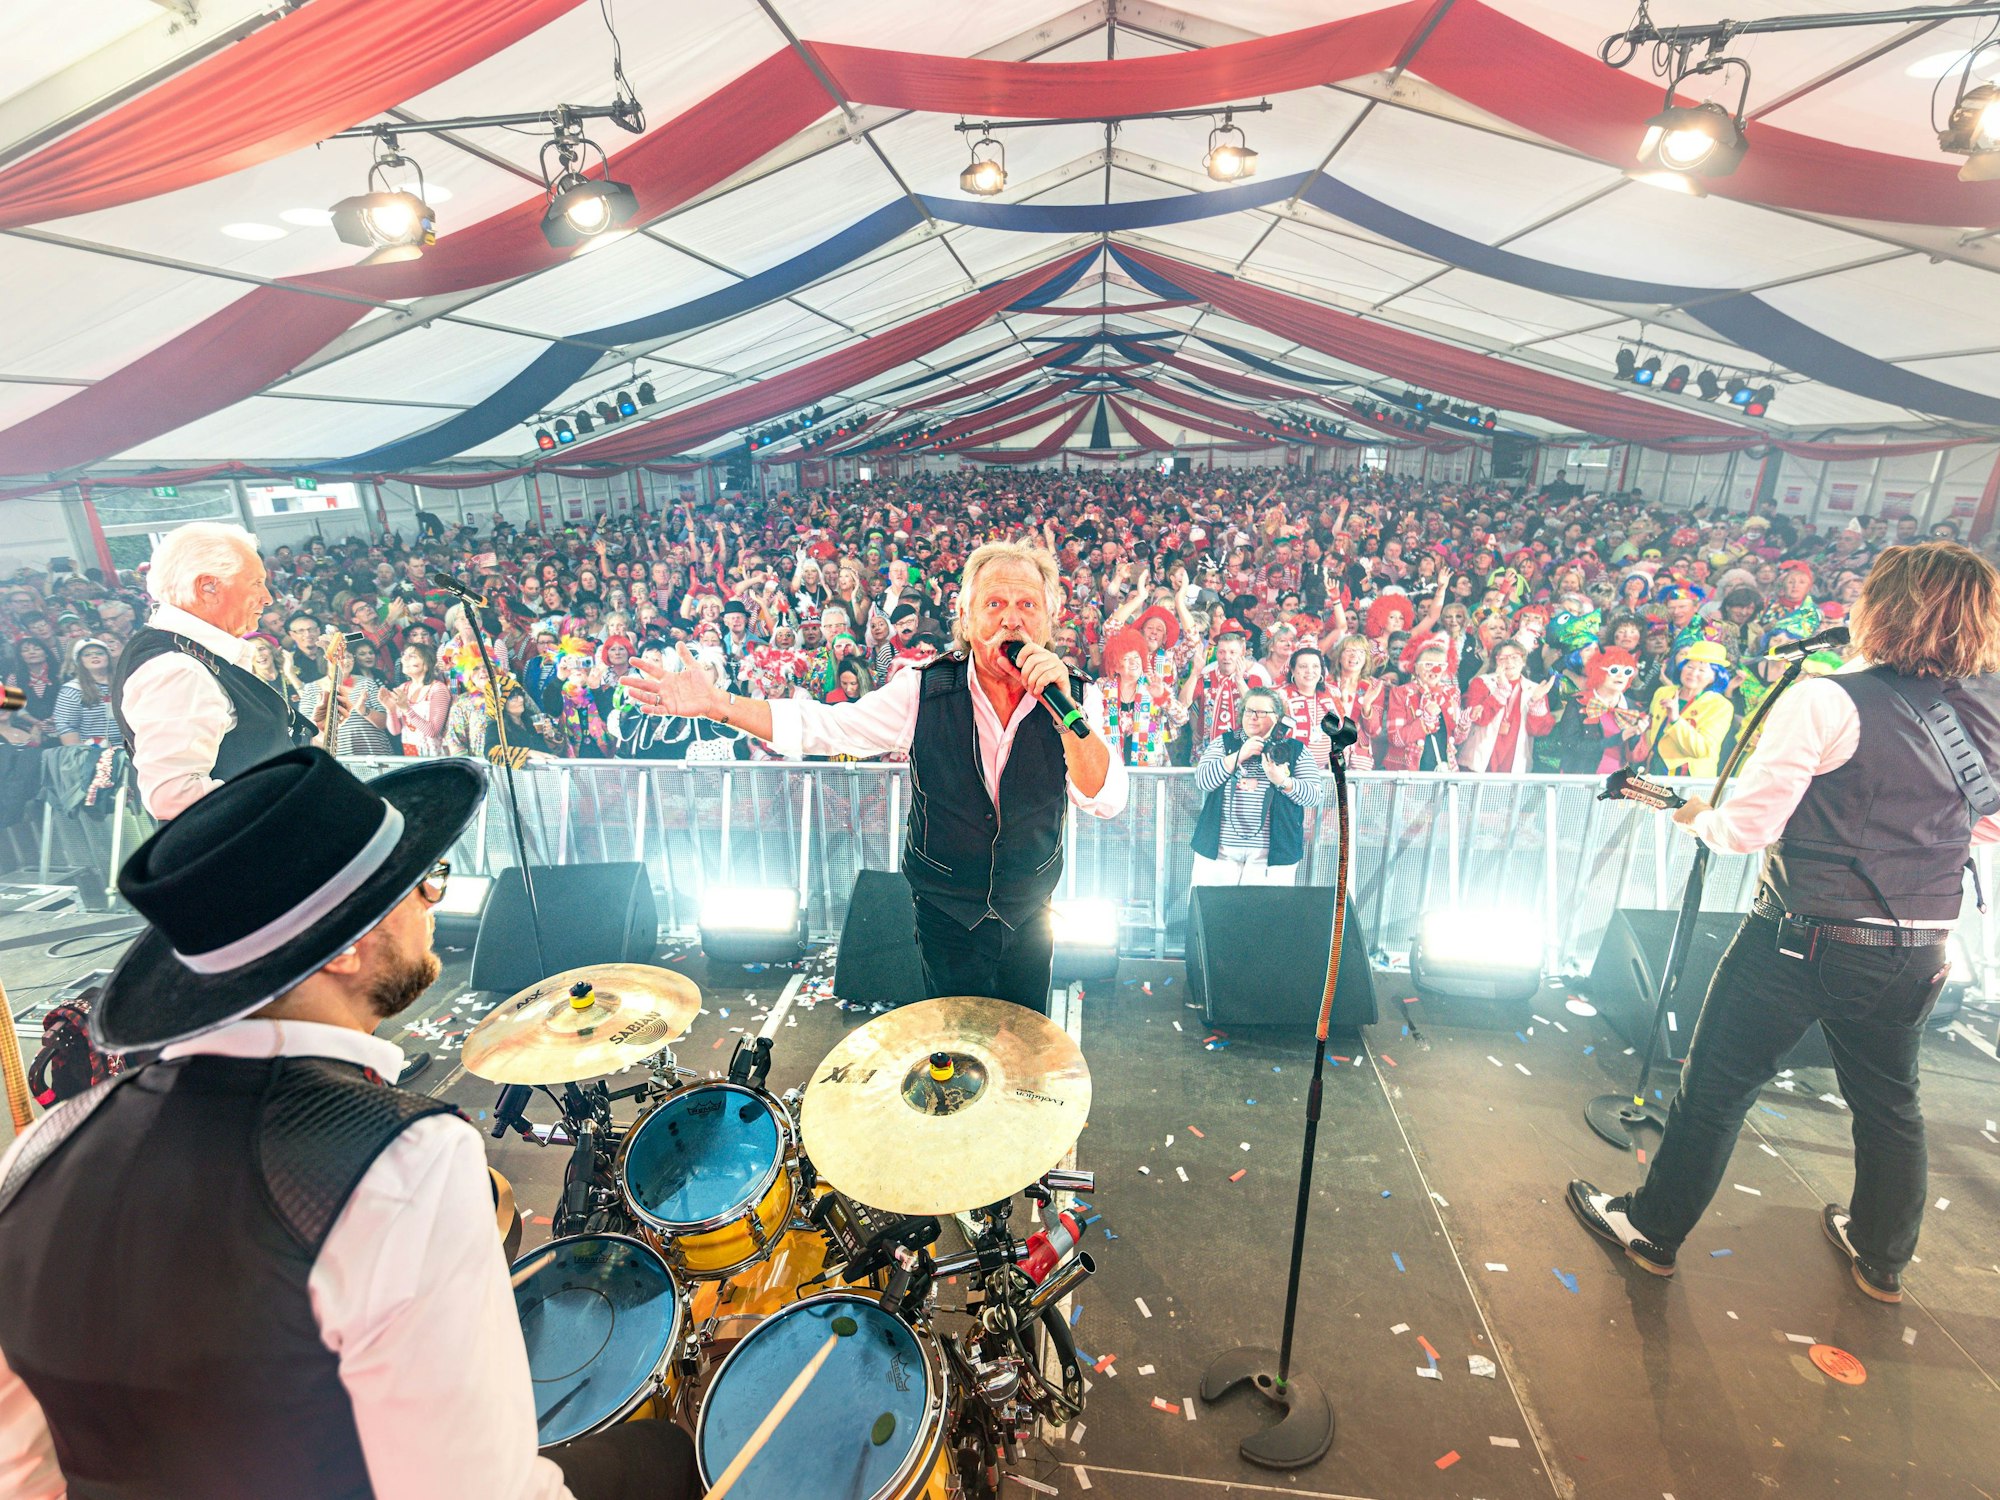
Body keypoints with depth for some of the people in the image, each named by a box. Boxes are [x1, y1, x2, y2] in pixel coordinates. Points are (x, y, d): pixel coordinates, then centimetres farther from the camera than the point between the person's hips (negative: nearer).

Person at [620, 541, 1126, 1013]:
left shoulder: (1068, 697, -13)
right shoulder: (925, 691, -15)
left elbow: (1107, 800, -23)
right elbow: (820, 725, -12)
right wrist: (715, 703, -21)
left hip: (1030, 914, 1)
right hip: (947, 913, -1)